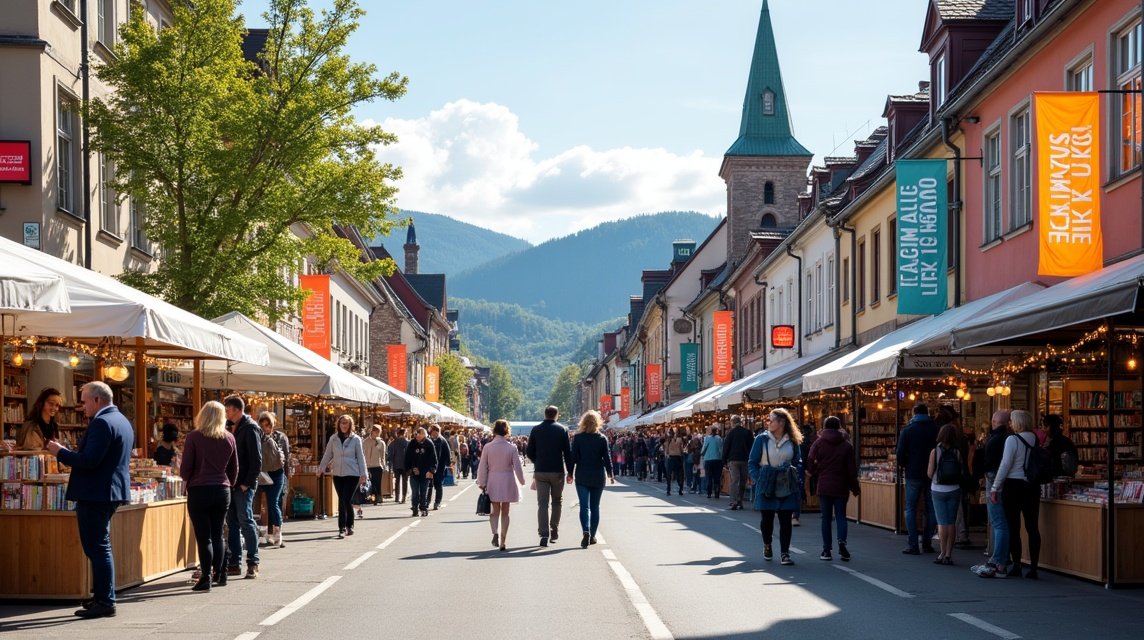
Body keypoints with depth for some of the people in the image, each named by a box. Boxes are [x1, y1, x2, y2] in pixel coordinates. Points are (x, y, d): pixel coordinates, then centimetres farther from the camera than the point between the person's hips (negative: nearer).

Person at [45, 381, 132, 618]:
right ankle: (103, 597, 22)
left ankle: (105, 602, -5)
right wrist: (69, 452, 20)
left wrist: (61, 452, -11)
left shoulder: (101, 423, -17)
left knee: (98, 548, -7)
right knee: (100, 546, 18)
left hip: (94, 494, -10)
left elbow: (89, 460, -24)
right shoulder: (122, 421, 16)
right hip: (111, 491, 11)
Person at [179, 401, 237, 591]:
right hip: (222, 490, 4)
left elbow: (185, 468, -7)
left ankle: (206, 578, -5)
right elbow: (234, 468, 11)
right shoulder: (229, 438, 5)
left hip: (198, 490, -4)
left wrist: (188, 480, 13)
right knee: (217, 535, 15)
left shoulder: (194, 437, -8)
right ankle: (219, 574, 18)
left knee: (204, 537, -2)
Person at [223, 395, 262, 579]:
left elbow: (256, 459, -14)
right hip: (230, 483, 8)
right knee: (232, 523, 8)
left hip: (244, 485, -8)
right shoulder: (229, 427, 14)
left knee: (246, 521, -5)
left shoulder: (250, 428, -9)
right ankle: (234, 563, 13)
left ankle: (252, 563, 1)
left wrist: (248, 483, -16)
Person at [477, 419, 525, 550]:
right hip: (508, 481, 0)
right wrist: (521, 480, 10)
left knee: (495, 510, 12)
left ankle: (495, 533, -14)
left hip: (493, 482, 0)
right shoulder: (511, 447, -9)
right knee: (505, 512, 10)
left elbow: (482, 467, -3)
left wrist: (482, 483, 6)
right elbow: (517, 466, -5)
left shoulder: (487, 447, -7)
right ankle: (503, 541, 9)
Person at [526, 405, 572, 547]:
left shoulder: (535, 430, 2)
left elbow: (529, 451, 5)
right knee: (556, 502, 16)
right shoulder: (562, 429, -3)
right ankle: (554, 531, 18)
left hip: (540, 471, 1)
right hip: (558, 471, -1)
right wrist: (570, 471, 1)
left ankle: (544, 534, -11)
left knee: (542, 503, -1)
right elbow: (568, 452, -5)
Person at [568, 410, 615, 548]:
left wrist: (570, 473, 5)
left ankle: (586, 532, -25)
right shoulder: (602, 439, -3)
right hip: (598, 477, 1)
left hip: (582, 476, -1)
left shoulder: (577, 438, -5)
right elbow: (606, 458, -2)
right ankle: (592, 536, 14)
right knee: (595, 506, 11)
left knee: (584, 506, -4)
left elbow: (573, 457, -4)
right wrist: (610, 474, 7)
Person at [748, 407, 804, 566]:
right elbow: (752, 462, 1)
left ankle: (785, 553, 0)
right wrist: (758, 479, -11)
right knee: (767, 518, 9)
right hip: (766, 486, -1)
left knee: (785, 520, -3)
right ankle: (767, 545, 35)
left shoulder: (792, 441, 4)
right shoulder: (762, 439, -1)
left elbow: (798, 462, 13)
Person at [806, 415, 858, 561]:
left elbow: (810, 461, -13)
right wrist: (855, 487, 7)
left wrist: (813, 473, 6)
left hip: (823, 485, 0)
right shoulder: (846, 445, 1)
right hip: (841, 486, 0)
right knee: (841, 516, 7)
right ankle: (842, 541, -17)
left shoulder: (818, 443, -1)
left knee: (826, 517, 6)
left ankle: (827, 550, 6)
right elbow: (852, 469, 0)